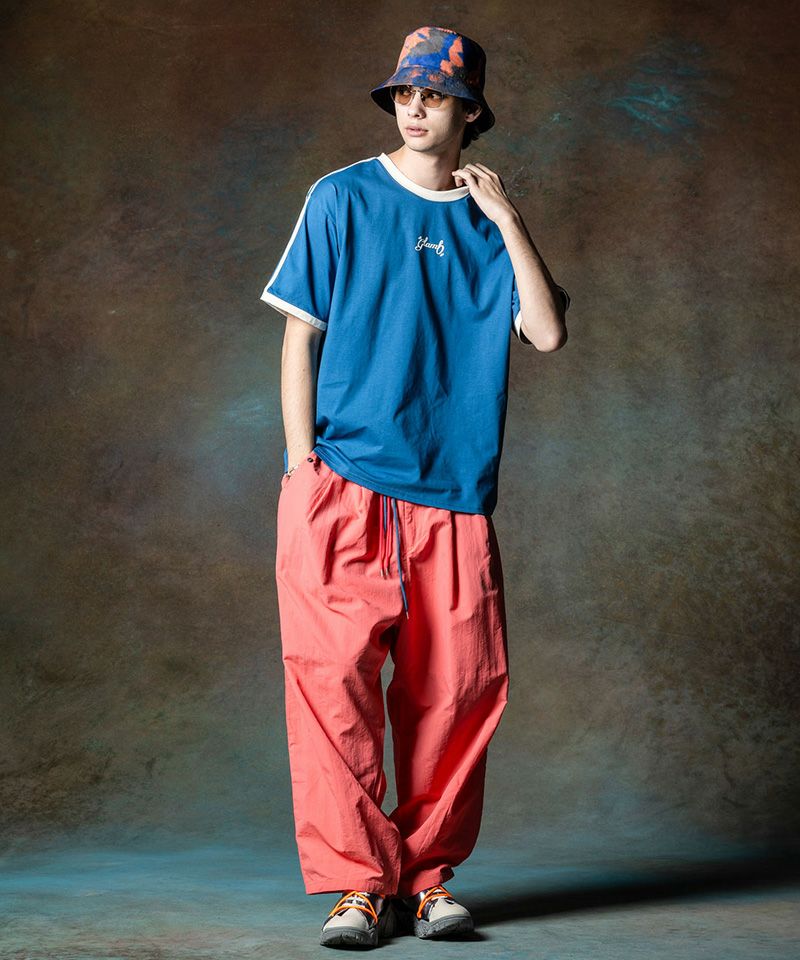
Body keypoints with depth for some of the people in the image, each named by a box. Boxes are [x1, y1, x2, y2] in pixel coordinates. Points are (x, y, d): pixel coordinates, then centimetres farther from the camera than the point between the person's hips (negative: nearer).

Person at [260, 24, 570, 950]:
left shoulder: (490, 221, 14)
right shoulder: (342, 199, 7)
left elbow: (546, 332, 1)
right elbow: (301, 334, 4)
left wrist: (505, 219, -4)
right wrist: (303, 462, -4)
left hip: (454, 495, 2)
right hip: (341, 487, -2)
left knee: (457, 690, -1)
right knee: (334, 679, -8)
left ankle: (428, 877, 12)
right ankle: (359, 881, 0)